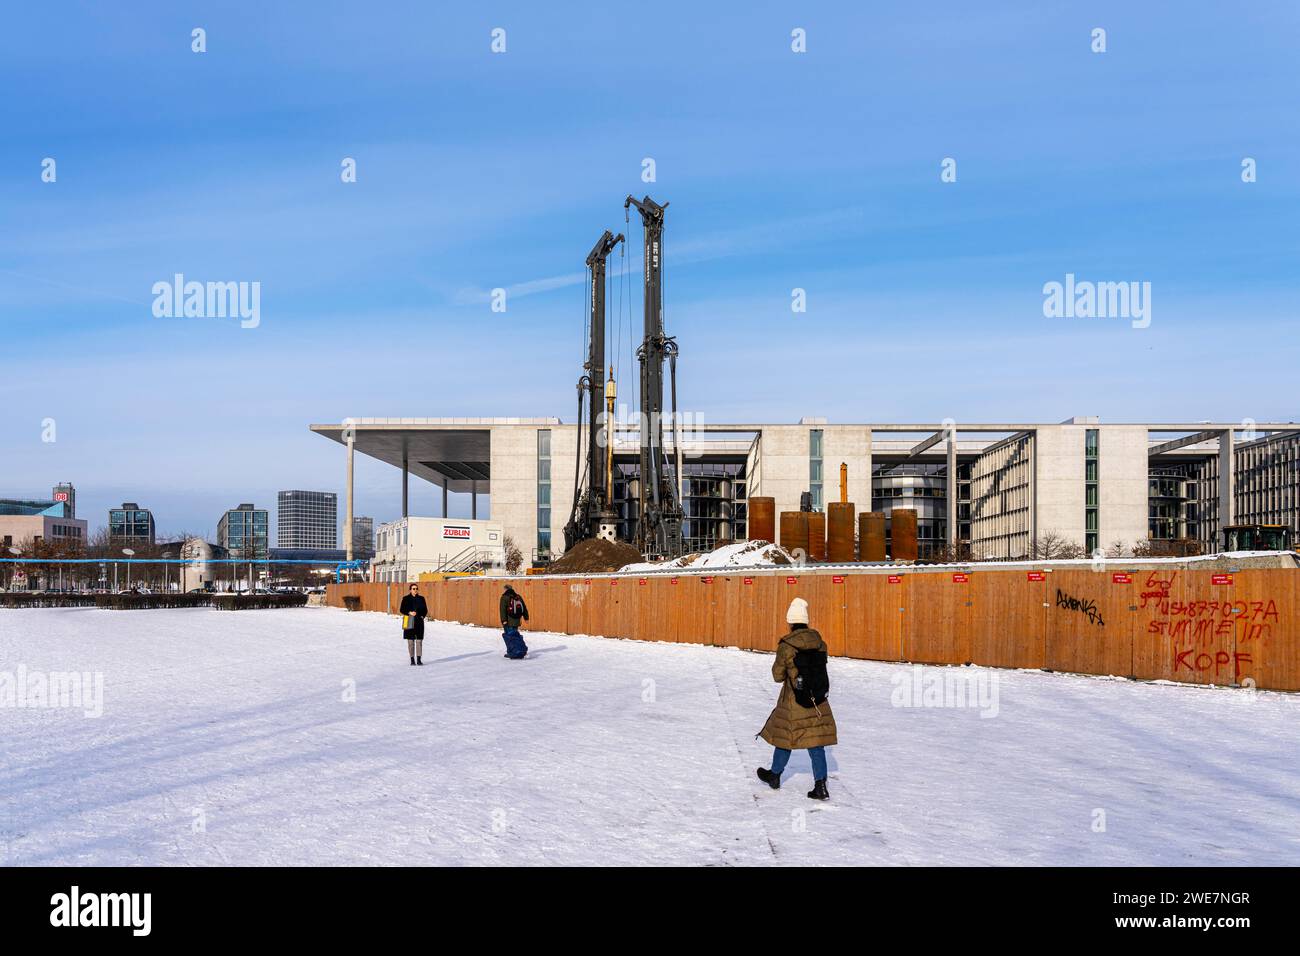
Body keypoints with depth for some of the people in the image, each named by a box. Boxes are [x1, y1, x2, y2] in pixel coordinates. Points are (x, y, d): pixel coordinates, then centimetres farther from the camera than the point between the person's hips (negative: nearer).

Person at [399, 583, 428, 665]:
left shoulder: (421, 598, 9)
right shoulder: (406, 599, 3)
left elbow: (425, 610, 13)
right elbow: (402, 609, 1)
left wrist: (422, 616, -4)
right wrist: (409, 612, -14)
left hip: (419, 622, 2)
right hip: (409, 622, -1)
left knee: (419, 641, -2)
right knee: (410, 641, 1)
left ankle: (419, 659, 1)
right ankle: (412, 660, 7)